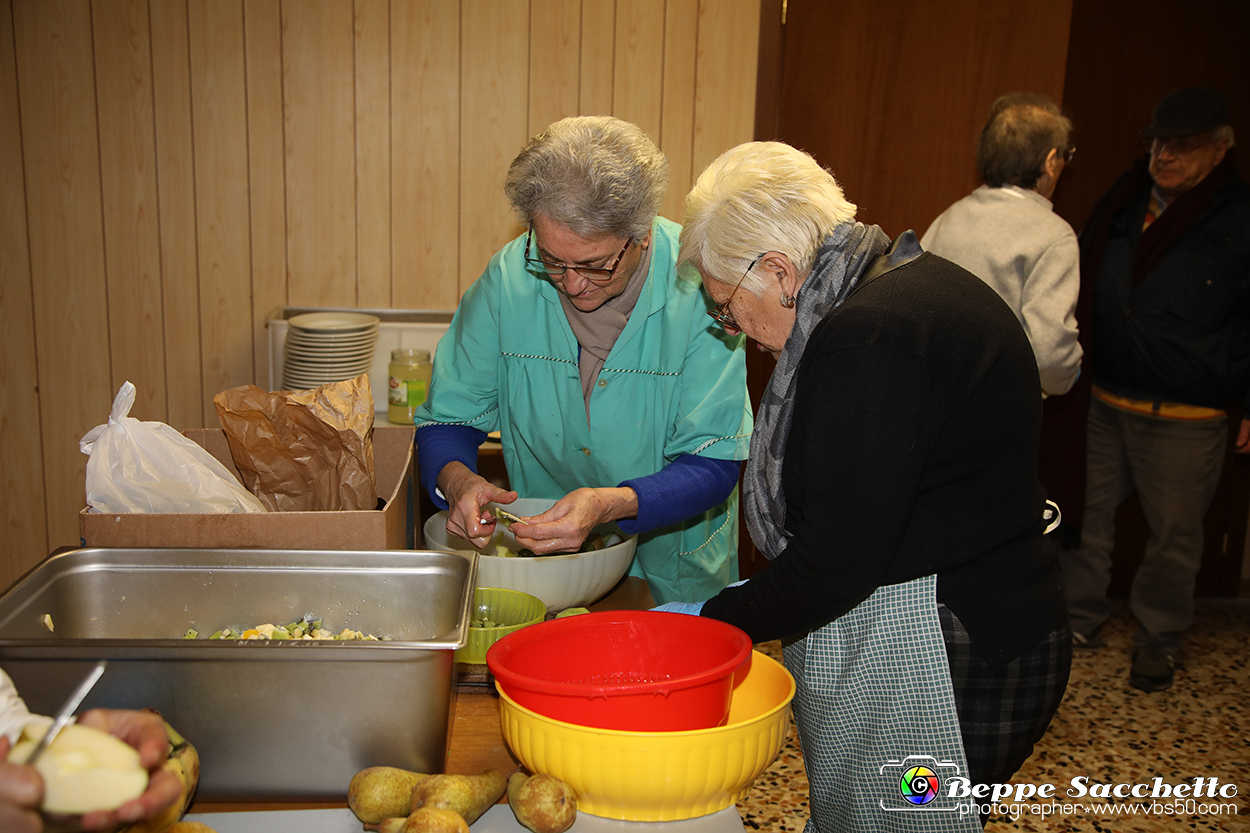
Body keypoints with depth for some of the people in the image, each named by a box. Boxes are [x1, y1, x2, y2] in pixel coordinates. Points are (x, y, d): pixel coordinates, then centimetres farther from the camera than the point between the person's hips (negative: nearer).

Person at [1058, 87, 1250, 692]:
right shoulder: (1122, 202, 7)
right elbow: (1079, 274, 20)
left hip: (1186, 419, -4)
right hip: (1106, 400, 4)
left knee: (1174, 532, 7)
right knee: (1089, 514, 12)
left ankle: (1158, 642, 26)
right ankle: (1081, 616, 30)